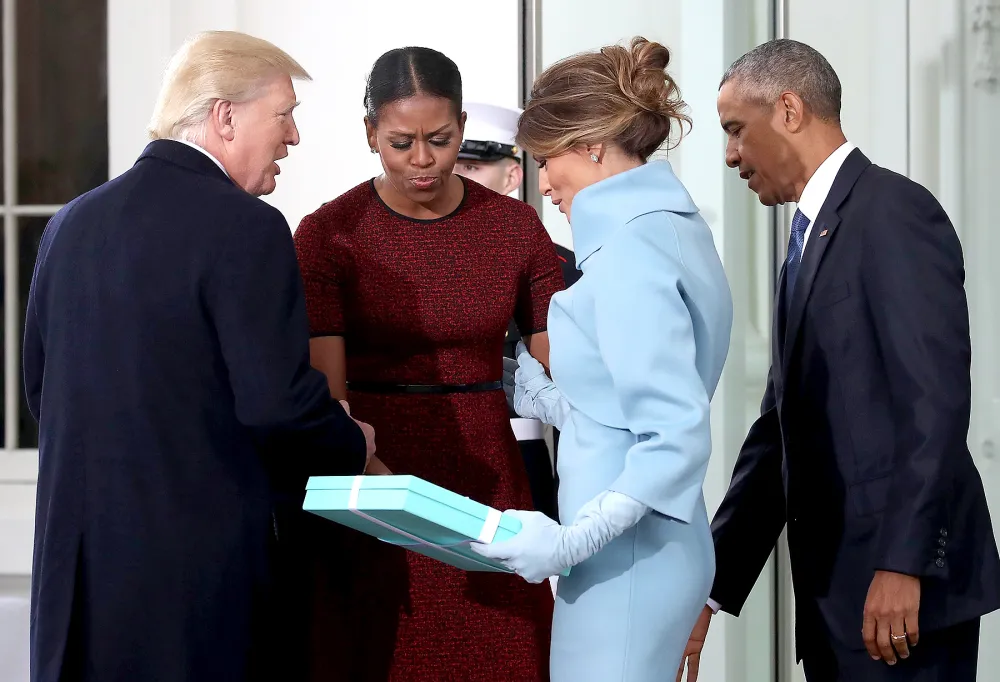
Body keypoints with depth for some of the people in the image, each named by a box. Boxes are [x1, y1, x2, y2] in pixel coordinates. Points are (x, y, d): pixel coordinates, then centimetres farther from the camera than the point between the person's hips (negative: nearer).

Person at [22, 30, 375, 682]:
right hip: (199, 552, -7)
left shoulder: (73, 222, 9)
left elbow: (41, 384, 14)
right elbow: (278, 400, -18)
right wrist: (352, 445, 1)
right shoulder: (245, 227, -13)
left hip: (76, 553, 7)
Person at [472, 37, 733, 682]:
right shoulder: (675, 227, 13)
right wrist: (539, 395, 19)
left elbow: (678, 437, -23)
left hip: (625, 558, -10)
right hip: (658, 549, 10)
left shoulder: (630, 249, -16)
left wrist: (572, 540, -24)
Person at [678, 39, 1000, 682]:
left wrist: (903, 563, -22)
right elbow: (780, 429, 19)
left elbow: (937, 400, -17)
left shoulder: (895, 212, -9)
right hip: (832, 588, 9)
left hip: (901, 586, -9)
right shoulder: (813, 233, 19)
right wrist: (714, 585, 15)